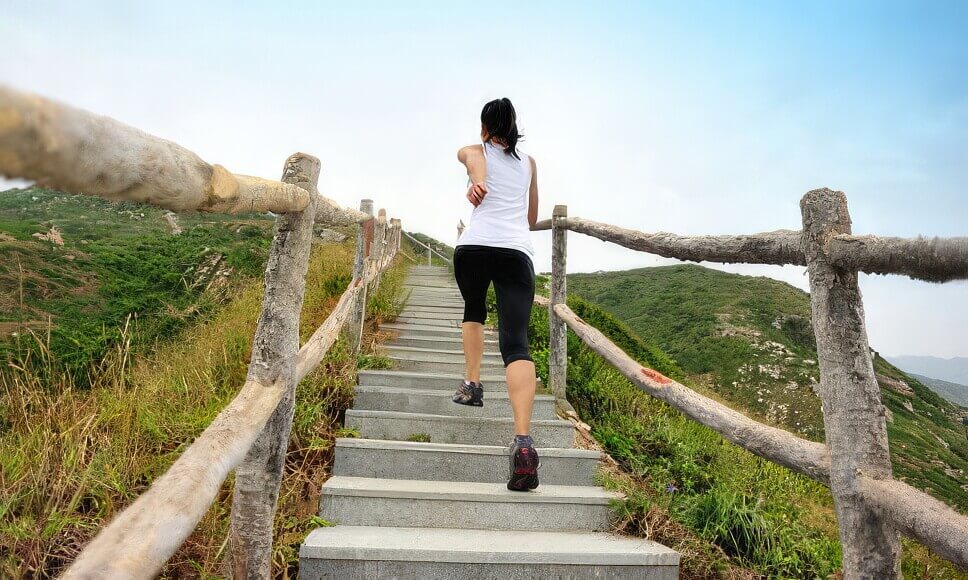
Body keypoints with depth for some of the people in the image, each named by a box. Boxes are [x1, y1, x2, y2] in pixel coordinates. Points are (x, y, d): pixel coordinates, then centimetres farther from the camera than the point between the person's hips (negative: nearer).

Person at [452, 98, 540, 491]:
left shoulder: (474, 150, 20)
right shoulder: (530, 162, 29)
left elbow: (476, 165, -6)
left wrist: (475, 185, -22)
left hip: (474, 247, -1)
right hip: (518, 252, 1)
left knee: (473, 308, 31)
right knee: (516, 342, -12)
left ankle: (472, 385, 26)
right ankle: (523, 442, -27)